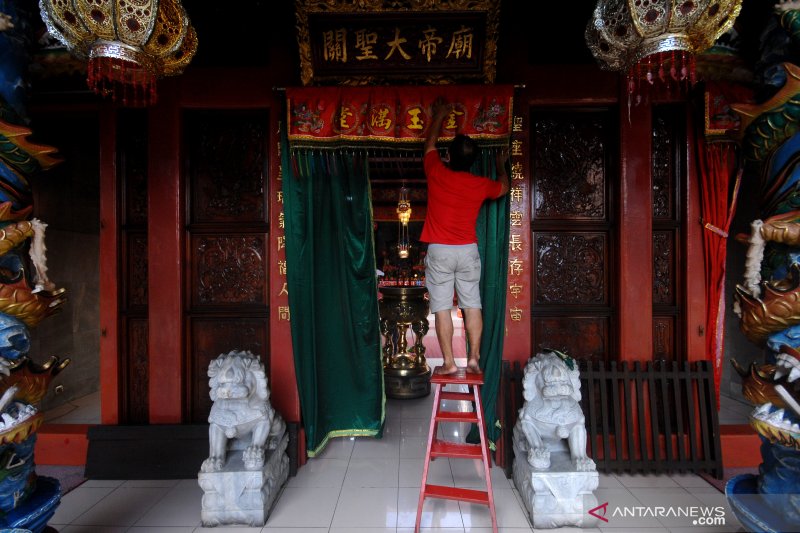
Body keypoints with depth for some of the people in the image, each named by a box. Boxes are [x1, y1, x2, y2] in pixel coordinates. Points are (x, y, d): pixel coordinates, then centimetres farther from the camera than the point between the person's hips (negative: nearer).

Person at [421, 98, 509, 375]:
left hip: (439, 251, -2)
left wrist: (439, 116, 26)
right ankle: (474, 358, 9)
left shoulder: (436, 173, -7)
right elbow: (503, 187, 23)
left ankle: (448, 362, 4)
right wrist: (501, 164, 40)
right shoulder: (481, 184, -1)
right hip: (468, 251, 2)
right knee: (472, 305, 8)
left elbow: (430, 143, 13)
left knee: (442, 308, 2)